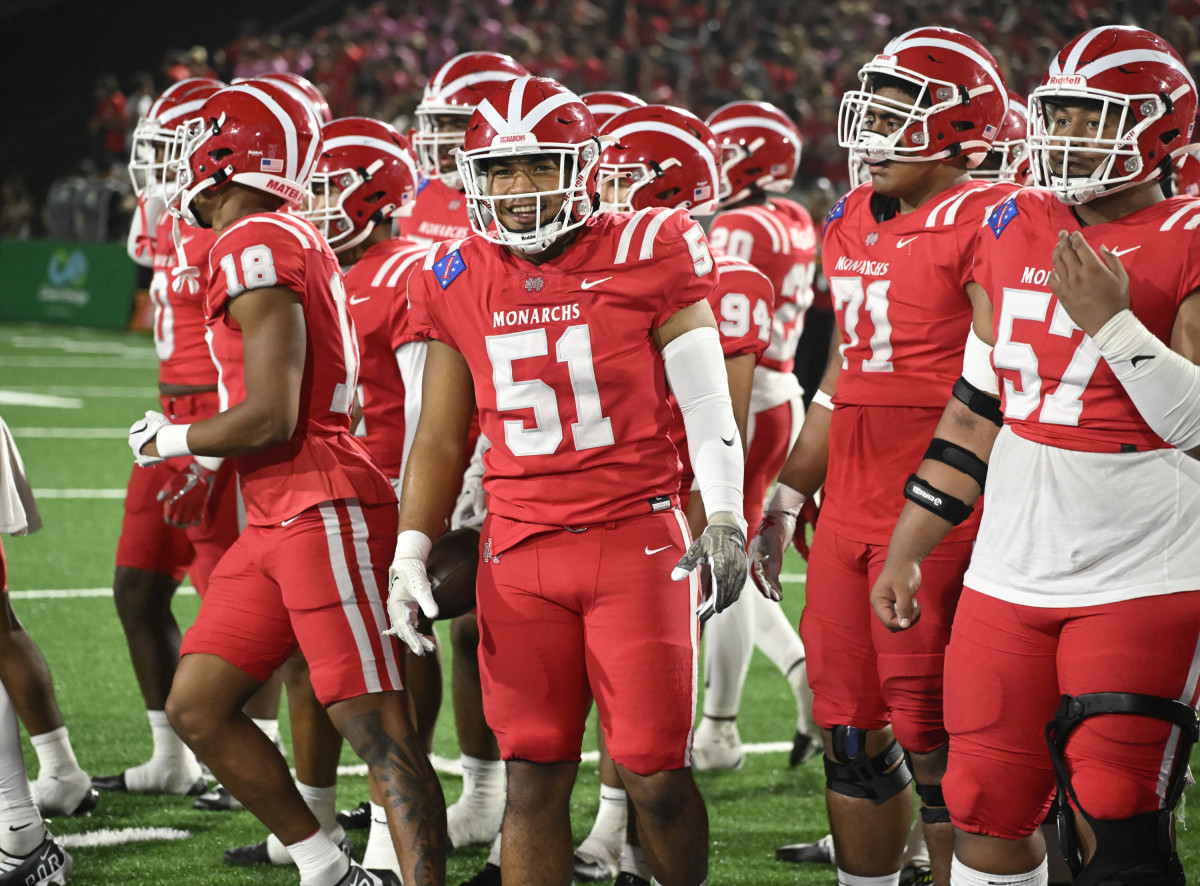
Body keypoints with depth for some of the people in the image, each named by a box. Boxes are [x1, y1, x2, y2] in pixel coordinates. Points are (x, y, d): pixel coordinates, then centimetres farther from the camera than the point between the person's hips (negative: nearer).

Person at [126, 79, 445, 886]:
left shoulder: (257, 250, -14)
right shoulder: (297, 244, 15)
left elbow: (271, 419, -19)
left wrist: (170, 441, -3)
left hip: (323, 514, -10)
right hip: (277, 522, 10)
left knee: (380, 734, -9)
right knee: (198, 707, 11)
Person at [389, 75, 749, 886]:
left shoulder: (647, 257, -6)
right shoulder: (460, 282, 6)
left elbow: (708, 406, -4)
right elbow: (441, 436, 13)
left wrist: (725, 520, -15)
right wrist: (411, 553, 6)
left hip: (635, 542, -3)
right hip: (519, 557, 3)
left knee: (655, 773, -3)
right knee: (534, 779, 3)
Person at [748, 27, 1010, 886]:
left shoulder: (985, 228, -11)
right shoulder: (854, 223, 15)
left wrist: (939, 521, -18)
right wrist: (788, 496, 22)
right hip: (850, 517, 8)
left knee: (934, 742, -5)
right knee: (852, 735, 12)